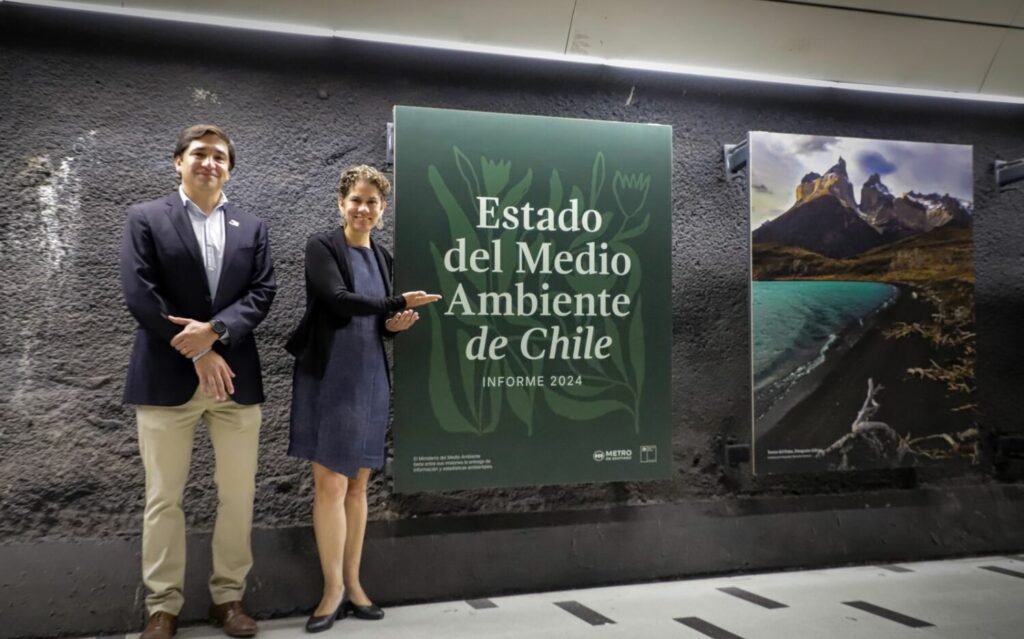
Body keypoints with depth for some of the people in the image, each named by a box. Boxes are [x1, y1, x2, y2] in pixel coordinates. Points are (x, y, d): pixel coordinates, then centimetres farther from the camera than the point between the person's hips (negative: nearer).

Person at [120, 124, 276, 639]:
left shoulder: (252, 229, 13)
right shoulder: (145, 218, 5)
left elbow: (262, 294, 2)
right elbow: (139, 294, -6)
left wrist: (212, 331, -15)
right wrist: (197, 353, -12)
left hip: (236, 376, 3)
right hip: (166, 377, -2)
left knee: (238, 493, 6)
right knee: (163, 497, 4)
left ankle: (228, 597, 19)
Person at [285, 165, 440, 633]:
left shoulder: (382, 256, 13)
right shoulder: (322, 247, -5)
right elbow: (337, 300, -20)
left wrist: (394, 325, -5)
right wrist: (399, 304, -18)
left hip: (369, 380, 5)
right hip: (329, 380, -5)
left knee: (357, 486, 10)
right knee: (330, 485, -3)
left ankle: (353, 584, 19)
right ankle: (333, 589, 10)